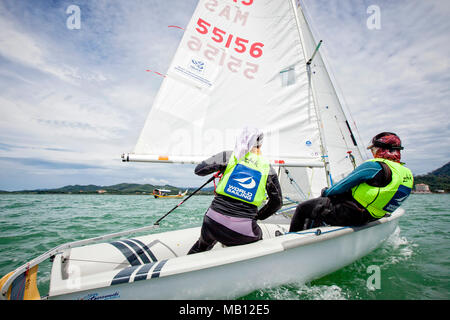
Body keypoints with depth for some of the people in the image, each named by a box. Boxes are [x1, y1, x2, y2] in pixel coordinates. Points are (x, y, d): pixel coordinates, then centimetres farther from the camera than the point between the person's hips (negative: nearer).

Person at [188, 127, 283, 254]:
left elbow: (199, 170, 4)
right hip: (243, 230, -1)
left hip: (213, 223, 2)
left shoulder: (229, 156, 3)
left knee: (202, 246, 34)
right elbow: (277, 202, 14)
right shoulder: (268, 169, 7)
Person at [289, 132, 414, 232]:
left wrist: (326, 192, 4)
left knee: (302, 208, 0)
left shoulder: (375, 166, -18)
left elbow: (341, 187, -16)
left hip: (348, 215, -9)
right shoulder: (407, 173, 8)